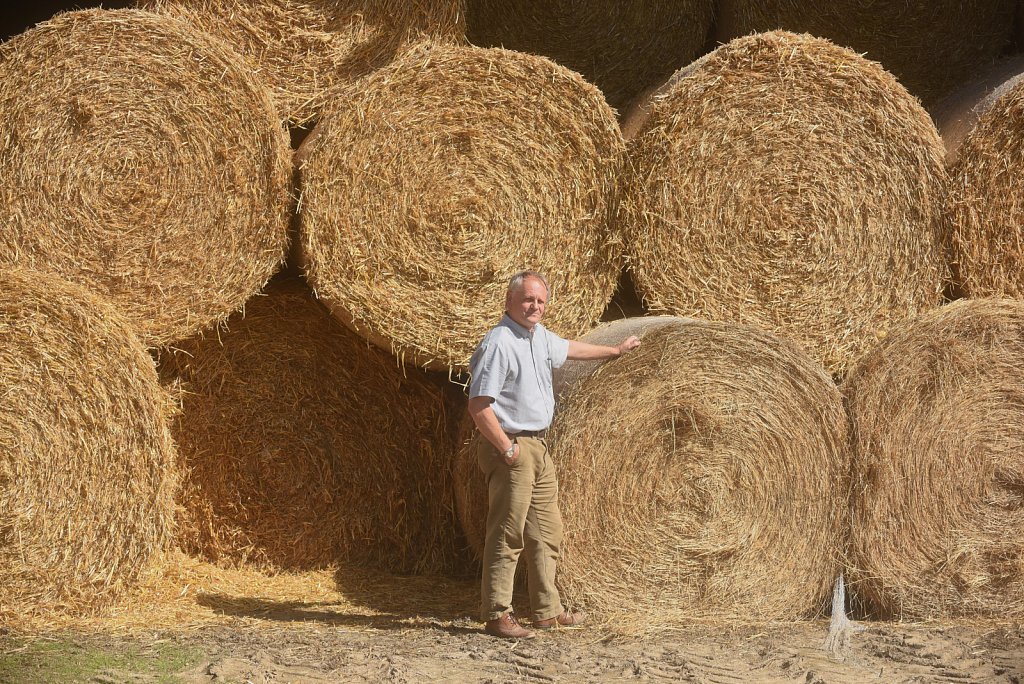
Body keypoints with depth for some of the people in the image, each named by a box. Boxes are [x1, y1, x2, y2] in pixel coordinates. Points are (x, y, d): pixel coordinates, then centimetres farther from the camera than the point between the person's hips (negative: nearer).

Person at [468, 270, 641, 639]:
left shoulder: (539, 336, 11)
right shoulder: (499, 343, -18)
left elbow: (569, 348, 34)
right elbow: (479, 406, -22)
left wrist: (615, 350, 45)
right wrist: (507, 449, -19)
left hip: (539, 447, 10)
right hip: (512, 449, -10)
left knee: (546, 534, 13)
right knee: (507, 535, -7)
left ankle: (548, 611, 21)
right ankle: (497, 616, -2)